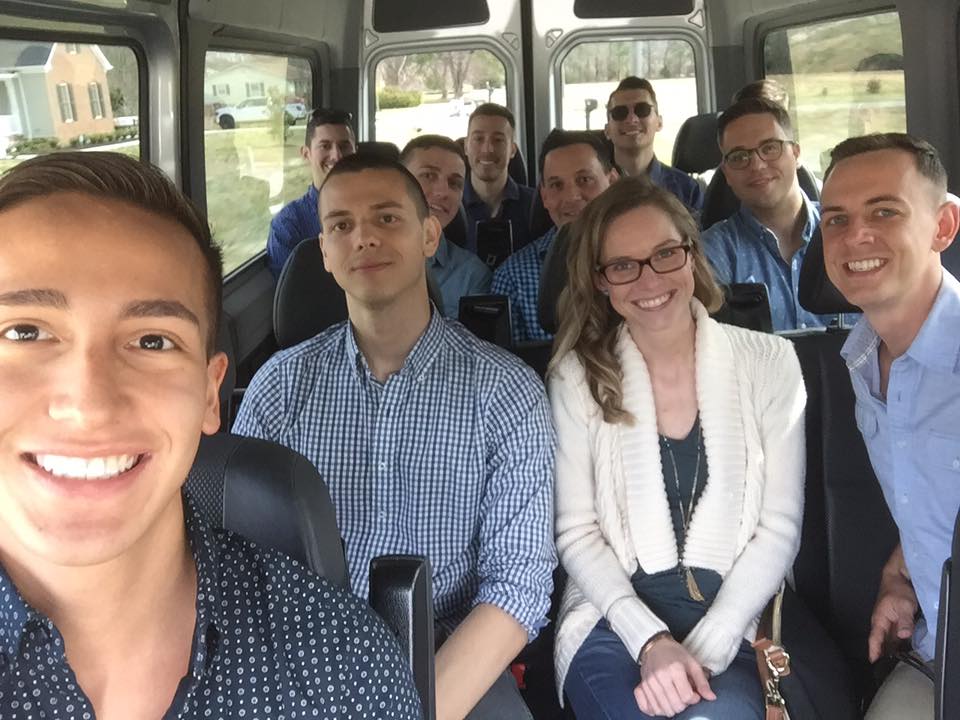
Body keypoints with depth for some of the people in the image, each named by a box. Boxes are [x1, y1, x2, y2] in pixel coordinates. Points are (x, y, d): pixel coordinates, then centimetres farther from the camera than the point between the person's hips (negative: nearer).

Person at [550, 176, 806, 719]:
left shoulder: (769, 362, 2)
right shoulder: (577, 376, 2)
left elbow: (780, 526, -1)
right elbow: (576, 531, 0)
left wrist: (703, 649, -12)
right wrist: (651, 641, -14)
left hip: (732, 627, 1)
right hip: (616, 620, 0)